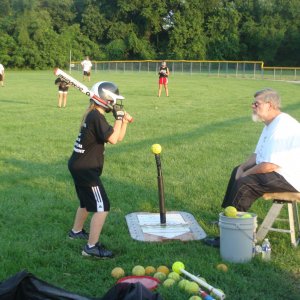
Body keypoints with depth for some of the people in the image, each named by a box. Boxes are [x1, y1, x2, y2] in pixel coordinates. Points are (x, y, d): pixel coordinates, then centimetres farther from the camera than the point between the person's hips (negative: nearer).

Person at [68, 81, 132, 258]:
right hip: (86, 169, -10)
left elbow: (118, 137, 15)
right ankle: (92, 247, -6)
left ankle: (76, 231, 47)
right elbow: (113, 139, -24)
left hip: (78, 166, 11)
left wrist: (124, 120, 2)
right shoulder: (96, 116, -19)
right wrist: (119, 117, -15)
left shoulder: (93, 115, 13)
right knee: (102, 207, -8)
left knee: (87, 201, 28)